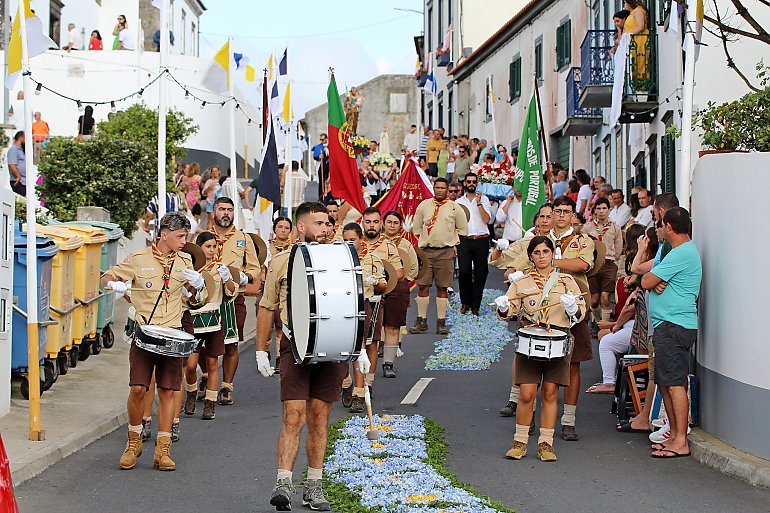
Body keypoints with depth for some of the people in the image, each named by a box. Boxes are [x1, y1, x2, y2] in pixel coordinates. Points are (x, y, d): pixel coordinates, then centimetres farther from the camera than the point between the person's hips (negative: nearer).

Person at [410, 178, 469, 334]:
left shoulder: (454, 208, 4)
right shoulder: (424, 205, 8)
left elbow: (463, 229, 12)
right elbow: (416, 227, 17)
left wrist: (453, 243, 6)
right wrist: (423, 241, 9)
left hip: (446, 252, -1)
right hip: (426, 251, 1)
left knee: (442, 288, 1)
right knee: (423, 286, -1)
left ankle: (441, 322, 5)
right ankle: (421, 321, 5)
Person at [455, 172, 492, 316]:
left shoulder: (484, 199, 8)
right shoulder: (458, 202, 12)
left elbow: (487, 220, -5)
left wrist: (479, 203, -10)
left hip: (481, 240, 0)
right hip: (464, 240, 0)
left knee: (480, 273, 1)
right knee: (464, 272, -10)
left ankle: (475, 305, 9)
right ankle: (465, 302, 8)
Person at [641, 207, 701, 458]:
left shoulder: (681, 254, -15)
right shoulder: (686, 250, 20)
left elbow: (646, 282, -15)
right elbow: (652, 281, 17)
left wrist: (653, 279, 7)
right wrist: (659, 282, -6)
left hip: (674, 327, -11)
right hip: (668, 326, 11)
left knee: (674, 382, -11)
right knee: (665, 382, 13)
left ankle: (681, 442, -11)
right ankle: (674, 436, 19)